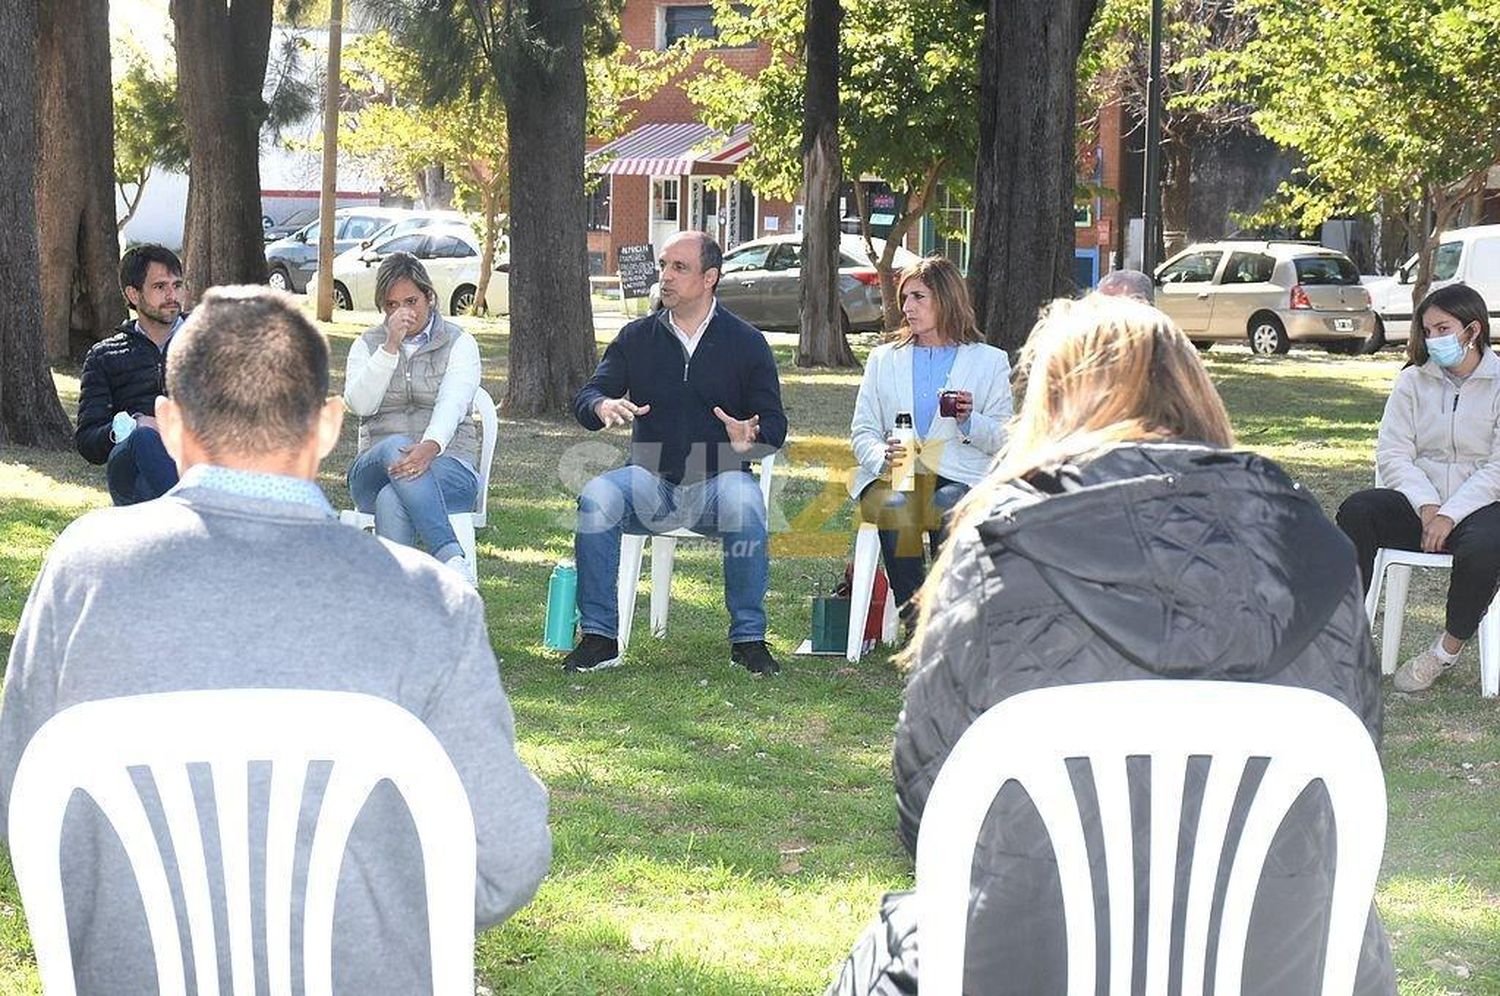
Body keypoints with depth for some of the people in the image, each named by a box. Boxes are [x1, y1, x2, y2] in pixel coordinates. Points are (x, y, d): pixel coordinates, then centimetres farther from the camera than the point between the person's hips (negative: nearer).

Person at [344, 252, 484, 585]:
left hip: (447, 465, -1)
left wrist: (430, 447, -33)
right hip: (375, 468, 1)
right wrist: (390, 347, -10)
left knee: (392, 500, -36)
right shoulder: (368, 344, 16)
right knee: (394, 448, -37)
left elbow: (452, 404, -11)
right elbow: (359, 404, -3)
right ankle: (453, 558, -50)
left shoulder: (459, 343, 8)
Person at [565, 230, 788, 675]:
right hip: (650, 481, 2)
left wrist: (751, 437, -22)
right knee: (595, 497, -29)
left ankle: (748, 638, -23)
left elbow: (774, 422, 3)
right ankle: (598, 637, -22)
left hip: (716, 481, -2)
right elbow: (585, 397, 4)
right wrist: (603, 406, -22)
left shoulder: (746, 343, 6)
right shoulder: (636, 337, 11)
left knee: (745, 500, -35)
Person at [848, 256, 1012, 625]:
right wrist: (882, 455, -8)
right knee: (896, 509, -35)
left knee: (950, 508, -37)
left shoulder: (990, 361, 15)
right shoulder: (884, 358, 23)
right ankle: (914, 624, -29)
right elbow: (862, 431, 15)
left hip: (959, 476, -1)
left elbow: (1005, 439, 10)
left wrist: (969, 420, -11)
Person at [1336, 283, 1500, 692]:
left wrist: (1450, 515, -17)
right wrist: (1427, 507, -14)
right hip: (1417, 503, 3)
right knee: (1356, 510, -27)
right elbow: (1392, 454, 1)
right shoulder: (1413, 381, 10)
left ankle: (1449, 648, -10)